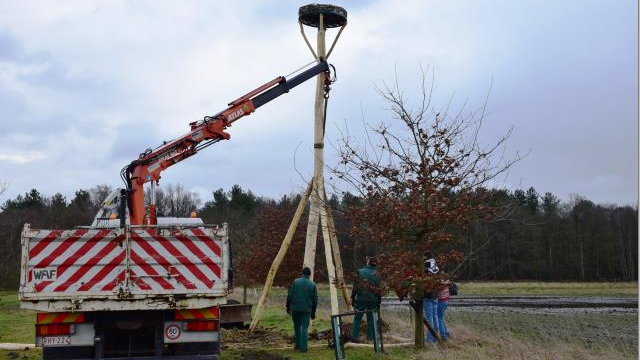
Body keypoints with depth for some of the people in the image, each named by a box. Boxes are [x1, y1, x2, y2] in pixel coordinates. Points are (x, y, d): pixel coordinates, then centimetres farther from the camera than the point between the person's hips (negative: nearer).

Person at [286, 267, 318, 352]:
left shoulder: (295, 282, -1)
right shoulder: (312, 285, 0)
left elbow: (289, 296, -2)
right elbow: (315, 300, 3)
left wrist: (288, 307, 9)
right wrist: (313, 312, 11)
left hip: (295, 308, 1)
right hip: (306, 309, -1)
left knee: (297, 326, 17)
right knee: (305, 328, 3)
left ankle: (298, 345, 25)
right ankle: (303, 347, -2)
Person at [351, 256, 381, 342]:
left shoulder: (360, 272, -5)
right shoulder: (376, 274, 4)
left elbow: (355, 286, -7)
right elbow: (379, 289, 7)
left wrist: (353, 297, 0)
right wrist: (378, 302, 14)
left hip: (361, 299, -2)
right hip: (373, 300, 2)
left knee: (357, 318, 4)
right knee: (371, 319, 9)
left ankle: (355, 336, 2)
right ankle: (370, 337, 9)